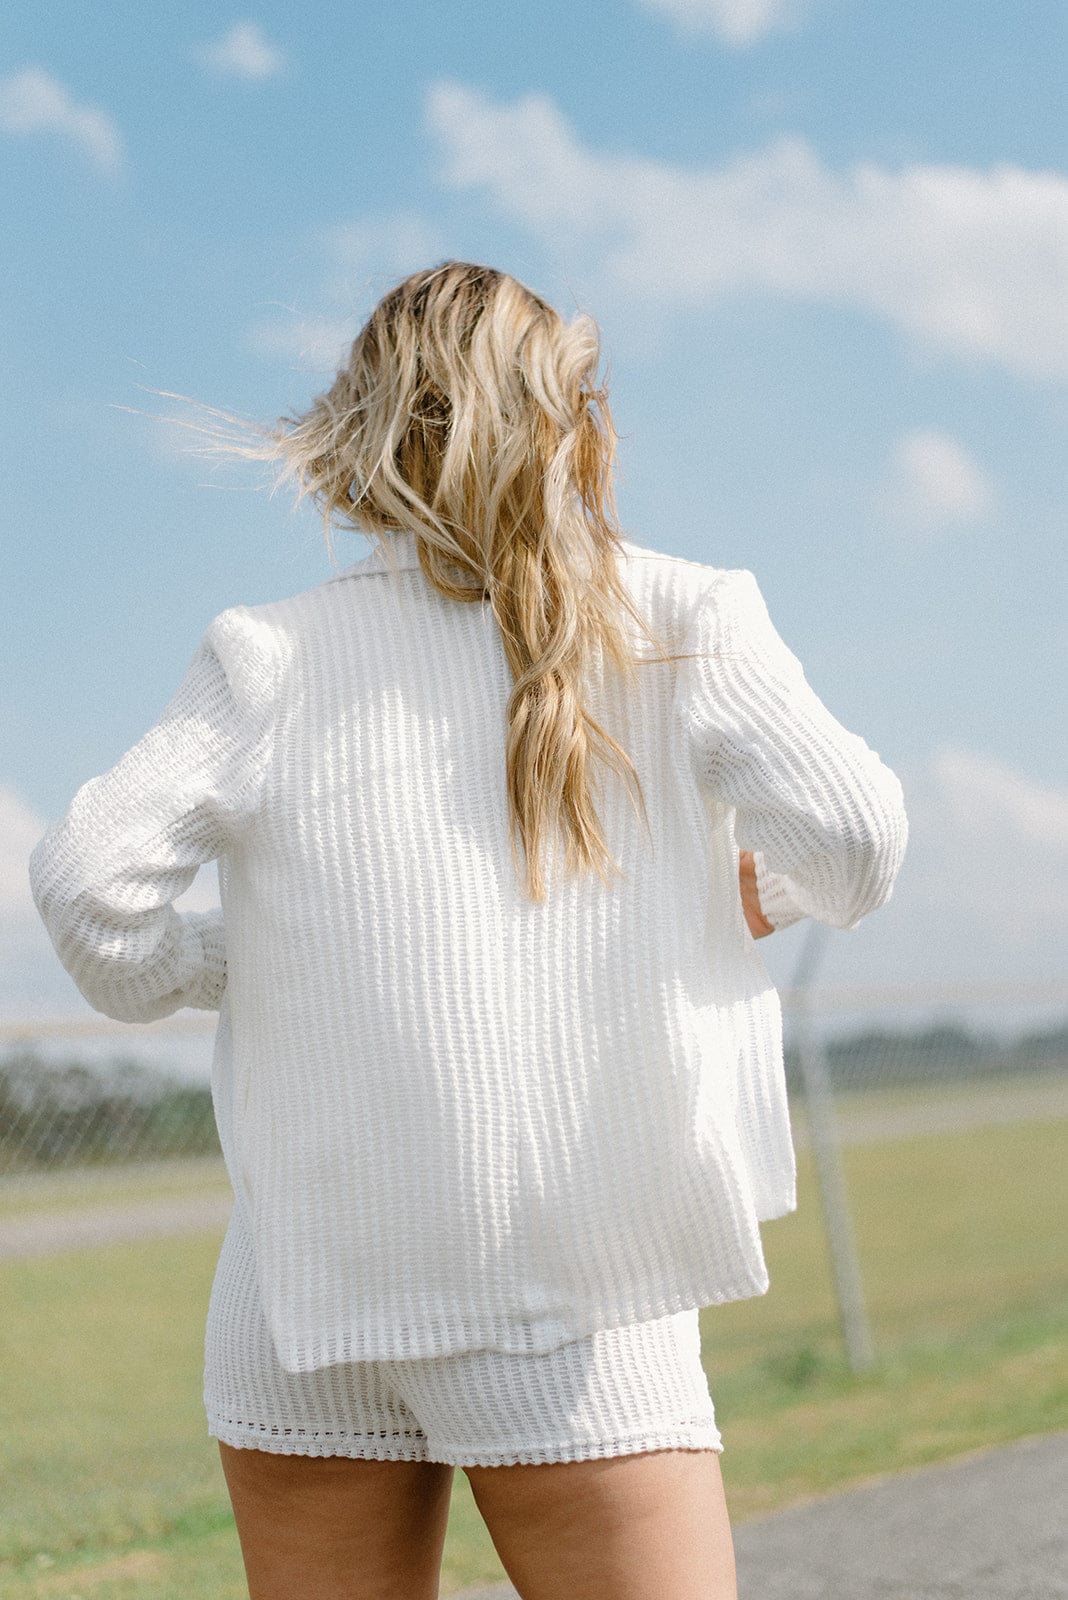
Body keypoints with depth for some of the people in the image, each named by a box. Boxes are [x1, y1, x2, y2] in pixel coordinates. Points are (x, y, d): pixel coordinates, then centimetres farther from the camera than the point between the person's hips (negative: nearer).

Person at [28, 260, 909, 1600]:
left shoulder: (272, 659, 5)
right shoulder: (673, 622, 3)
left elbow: (89, 874, -6)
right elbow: (852, 835, -6)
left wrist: (192, 969, 14)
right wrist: (766, 892, 15)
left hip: (310, 1276, 2)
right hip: (563, 1288, -2)